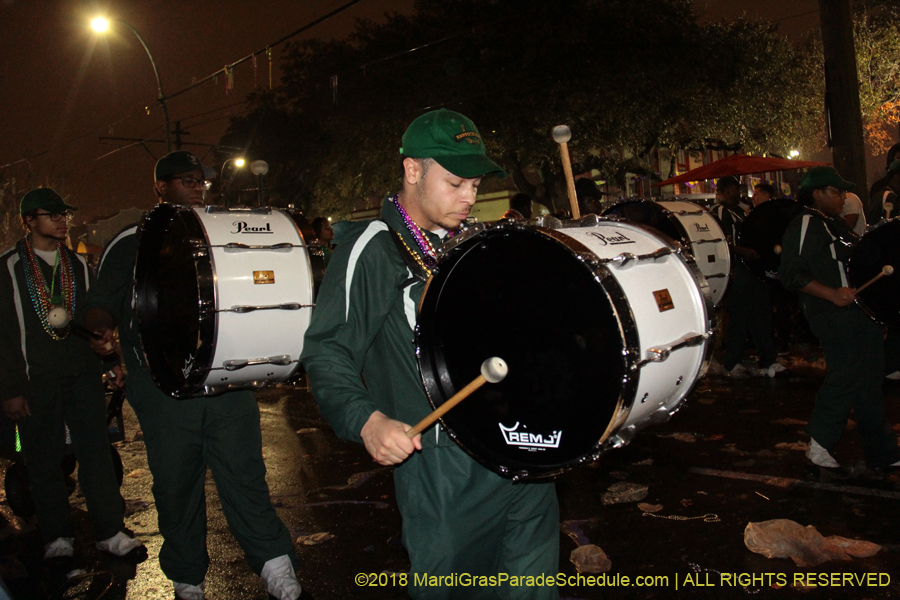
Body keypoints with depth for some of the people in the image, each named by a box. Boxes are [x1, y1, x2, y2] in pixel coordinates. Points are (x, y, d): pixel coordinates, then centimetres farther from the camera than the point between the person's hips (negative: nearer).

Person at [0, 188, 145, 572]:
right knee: (44, 461, 4)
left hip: (83, 375, 3)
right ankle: (57, 538, 17)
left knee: (97, 453, 2)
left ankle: (110, 531, 11)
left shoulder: (78, 265, 14)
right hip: (36, 381, -3)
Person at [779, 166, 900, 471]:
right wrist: (832, 294, -25)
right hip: (833, 317, -10)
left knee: (869, 380, 12)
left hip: (858, 311, 10)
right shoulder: (803, 225, -11)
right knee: (847, 375, -11)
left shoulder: (837, 224, 18)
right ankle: (819, 444, 4)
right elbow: (792, 274, -19)